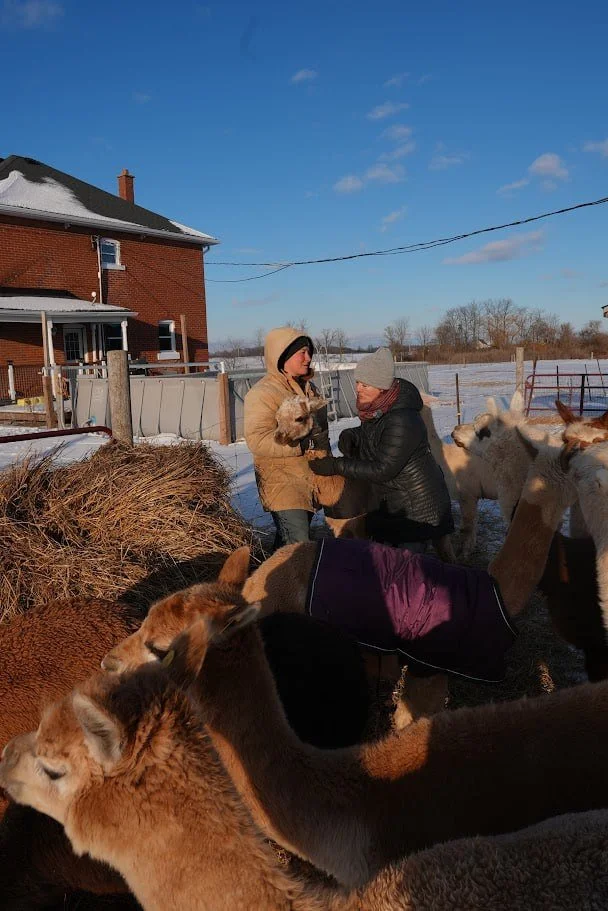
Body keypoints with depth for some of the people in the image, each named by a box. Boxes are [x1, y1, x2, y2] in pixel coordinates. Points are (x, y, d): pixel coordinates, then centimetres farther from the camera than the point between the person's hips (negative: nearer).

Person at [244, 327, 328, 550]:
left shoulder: (307, 387, 13)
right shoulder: (263, 393, -15)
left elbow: (320, 428, 25)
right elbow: (257, 440, -25)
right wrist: (301, 443, -29)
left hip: (310, 479, 8)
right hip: (283, 481, -8)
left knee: (287, 540, 19)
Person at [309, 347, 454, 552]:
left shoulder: (401, 420, -28)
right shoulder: (374, 409, -1)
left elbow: (383, 469, -27)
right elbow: (370, 433, 18)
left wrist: (336, 466, -25)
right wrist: (350, 435, -6)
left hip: (417, 507, -9)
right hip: (389, 503, 9)